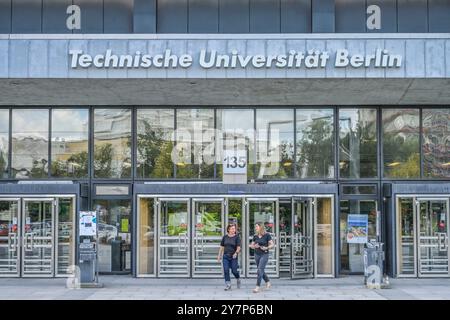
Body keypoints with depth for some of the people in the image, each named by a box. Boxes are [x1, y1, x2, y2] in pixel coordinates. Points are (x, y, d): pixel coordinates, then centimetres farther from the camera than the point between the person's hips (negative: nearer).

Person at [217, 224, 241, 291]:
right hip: (225, 256, 3)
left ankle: (238, 279, 31)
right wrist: (219, 255, 12)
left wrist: (236, 253, -27)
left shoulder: (237, 237, -2)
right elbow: (222, 247, 14)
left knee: (234, 270, 0)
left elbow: (238, 247, -9)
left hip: (233, 257, -2)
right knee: (226, 270, -5)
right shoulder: (225, 237, 7)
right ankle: (228, 285, 1)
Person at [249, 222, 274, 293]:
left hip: (264, 255, -5)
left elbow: (272, 244, -6)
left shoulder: (267, 235, -8)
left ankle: (258, 286, -10)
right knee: (261, 271, 13)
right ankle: (268, 282, 34)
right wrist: (254, 246, -10)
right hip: (257, 254, 6)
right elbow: (252, 245, 12)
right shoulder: (255, 236, 5)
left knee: (260, 270, -13)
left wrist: (266, 248, -22)